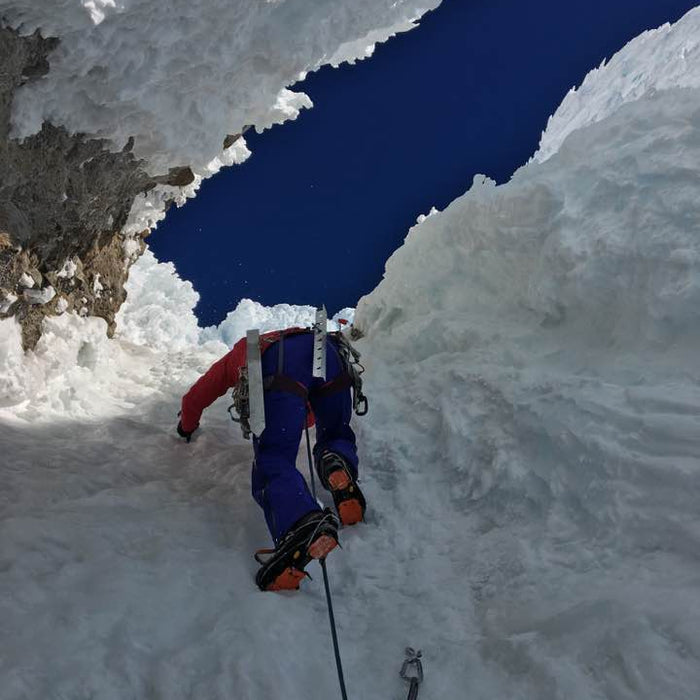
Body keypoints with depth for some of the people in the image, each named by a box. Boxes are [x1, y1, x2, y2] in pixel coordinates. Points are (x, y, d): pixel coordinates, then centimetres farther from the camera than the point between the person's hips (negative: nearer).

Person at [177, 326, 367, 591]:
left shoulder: (236, 356, 42)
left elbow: (194, 399, 52)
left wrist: (187, 427, 71)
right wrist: (304, 419, 80)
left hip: (277, 365, -3)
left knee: (273, 463, -11)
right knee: (336, 437, 25)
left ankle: (301, 525, -42)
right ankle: (337, 463, -12)